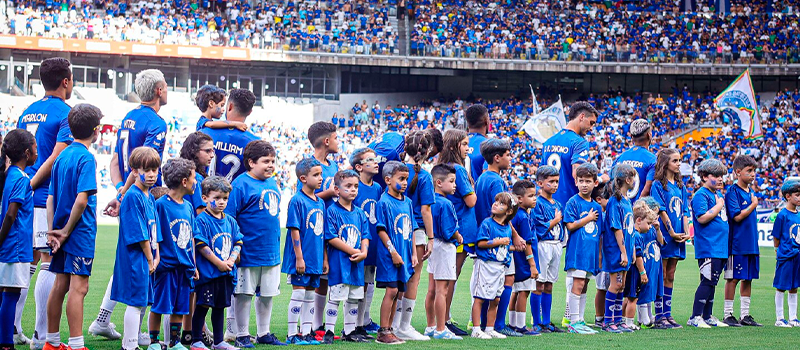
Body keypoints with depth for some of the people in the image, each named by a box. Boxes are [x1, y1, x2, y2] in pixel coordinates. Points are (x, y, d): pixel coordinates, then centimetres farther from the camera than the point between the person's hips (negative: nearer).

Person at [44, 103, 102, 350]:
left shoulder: (62, 156, 11)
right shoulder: (86, 158, -13)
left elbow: (51, 198, 9)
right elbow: (81, 199, -21)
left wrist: (53, 231, 3)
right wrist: (66, 231, -12)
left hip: (63, 231, 8)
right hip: (81, 233, -8)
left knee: (60, 285, 13)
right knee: (78, 288, -7)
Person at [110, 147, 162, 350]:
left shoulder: (150, 198, 15)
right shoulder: (133, 197, -14)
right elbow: (139, 234, -16)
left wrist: (156, 257, 8)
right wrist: (149, 259, -12)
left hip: (147, 259, 9)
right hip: (136, 258, -9)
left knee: (141, 304, 13)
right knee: (136, 303, -6)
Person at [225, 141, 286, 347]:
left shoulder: (273, 183, 11)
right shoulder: (241, 184, -12)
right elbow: (228, 218, -14)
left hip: (271, 251, 7)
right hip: (249, 251, -7)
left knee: (268, 294, 14)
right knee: (244, 294, 2)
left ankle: (264, 333, 25)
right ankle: (242, 335, 11)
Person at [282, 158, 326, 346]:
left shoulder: (320, 202, 11)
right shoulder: (297, 201, -11)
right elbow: (294, 230, -14)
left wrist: (325, 259, 15)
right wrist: (299, 258, -17)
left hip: (315, 259, 7)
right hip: (301, 259, -7)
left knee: (310, 295, 11)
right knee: (299, 293, -4)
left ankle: (306, 333, 17)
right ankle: (292, 335, 2)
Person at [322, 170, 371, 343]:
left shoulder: (360, 213, 12)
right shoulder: (332, 211, -8)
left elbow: (365, 236, 12)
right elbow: (331, 238, -14)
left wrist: (363, 253, -8)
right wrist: (352, 251, -15)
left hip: (357, 263, 7)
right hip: (338, 262, -6)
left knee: (354, 299, 12)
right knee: (335, 297, -5)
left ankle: (350, 331, 21)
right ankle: (329, 331, 3)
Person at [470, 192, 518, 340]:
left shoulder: (508, 228, 11)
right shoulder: (487, 223, -8)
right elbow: (481, 243, -15)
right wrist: (499, 242, -13)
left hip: (500, 266, 7)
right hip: (485, 265, -7)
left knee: (495, 300, 11)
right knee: (479, 298, -3)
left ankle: (490, 329, 20)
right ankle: (476, 330, -1)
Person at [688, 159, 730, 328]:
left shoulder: (719, 194, 19)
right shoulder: (701, 195, -9)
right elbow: (702, 218, -21)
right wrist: (719, 205, -12)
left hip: (721, 247, 9)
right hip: (707, 247, -9)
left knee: (711, 282, 12)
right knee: (707, 281, -11)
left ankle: (707, 316, 18)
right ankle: (695, 317, -7)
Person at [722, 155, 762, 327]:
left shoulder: (751, 191, 14)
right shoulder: (732, 192, -10)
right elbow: (737, 216, -19)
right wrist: (754, 204, -9)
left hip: (751, 243, 8)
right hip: (737, 243, -8)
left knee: (748, 278, 10)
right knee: (733, 278, -3)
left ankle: (745, 314, 17)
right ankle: (728, 315, 3)